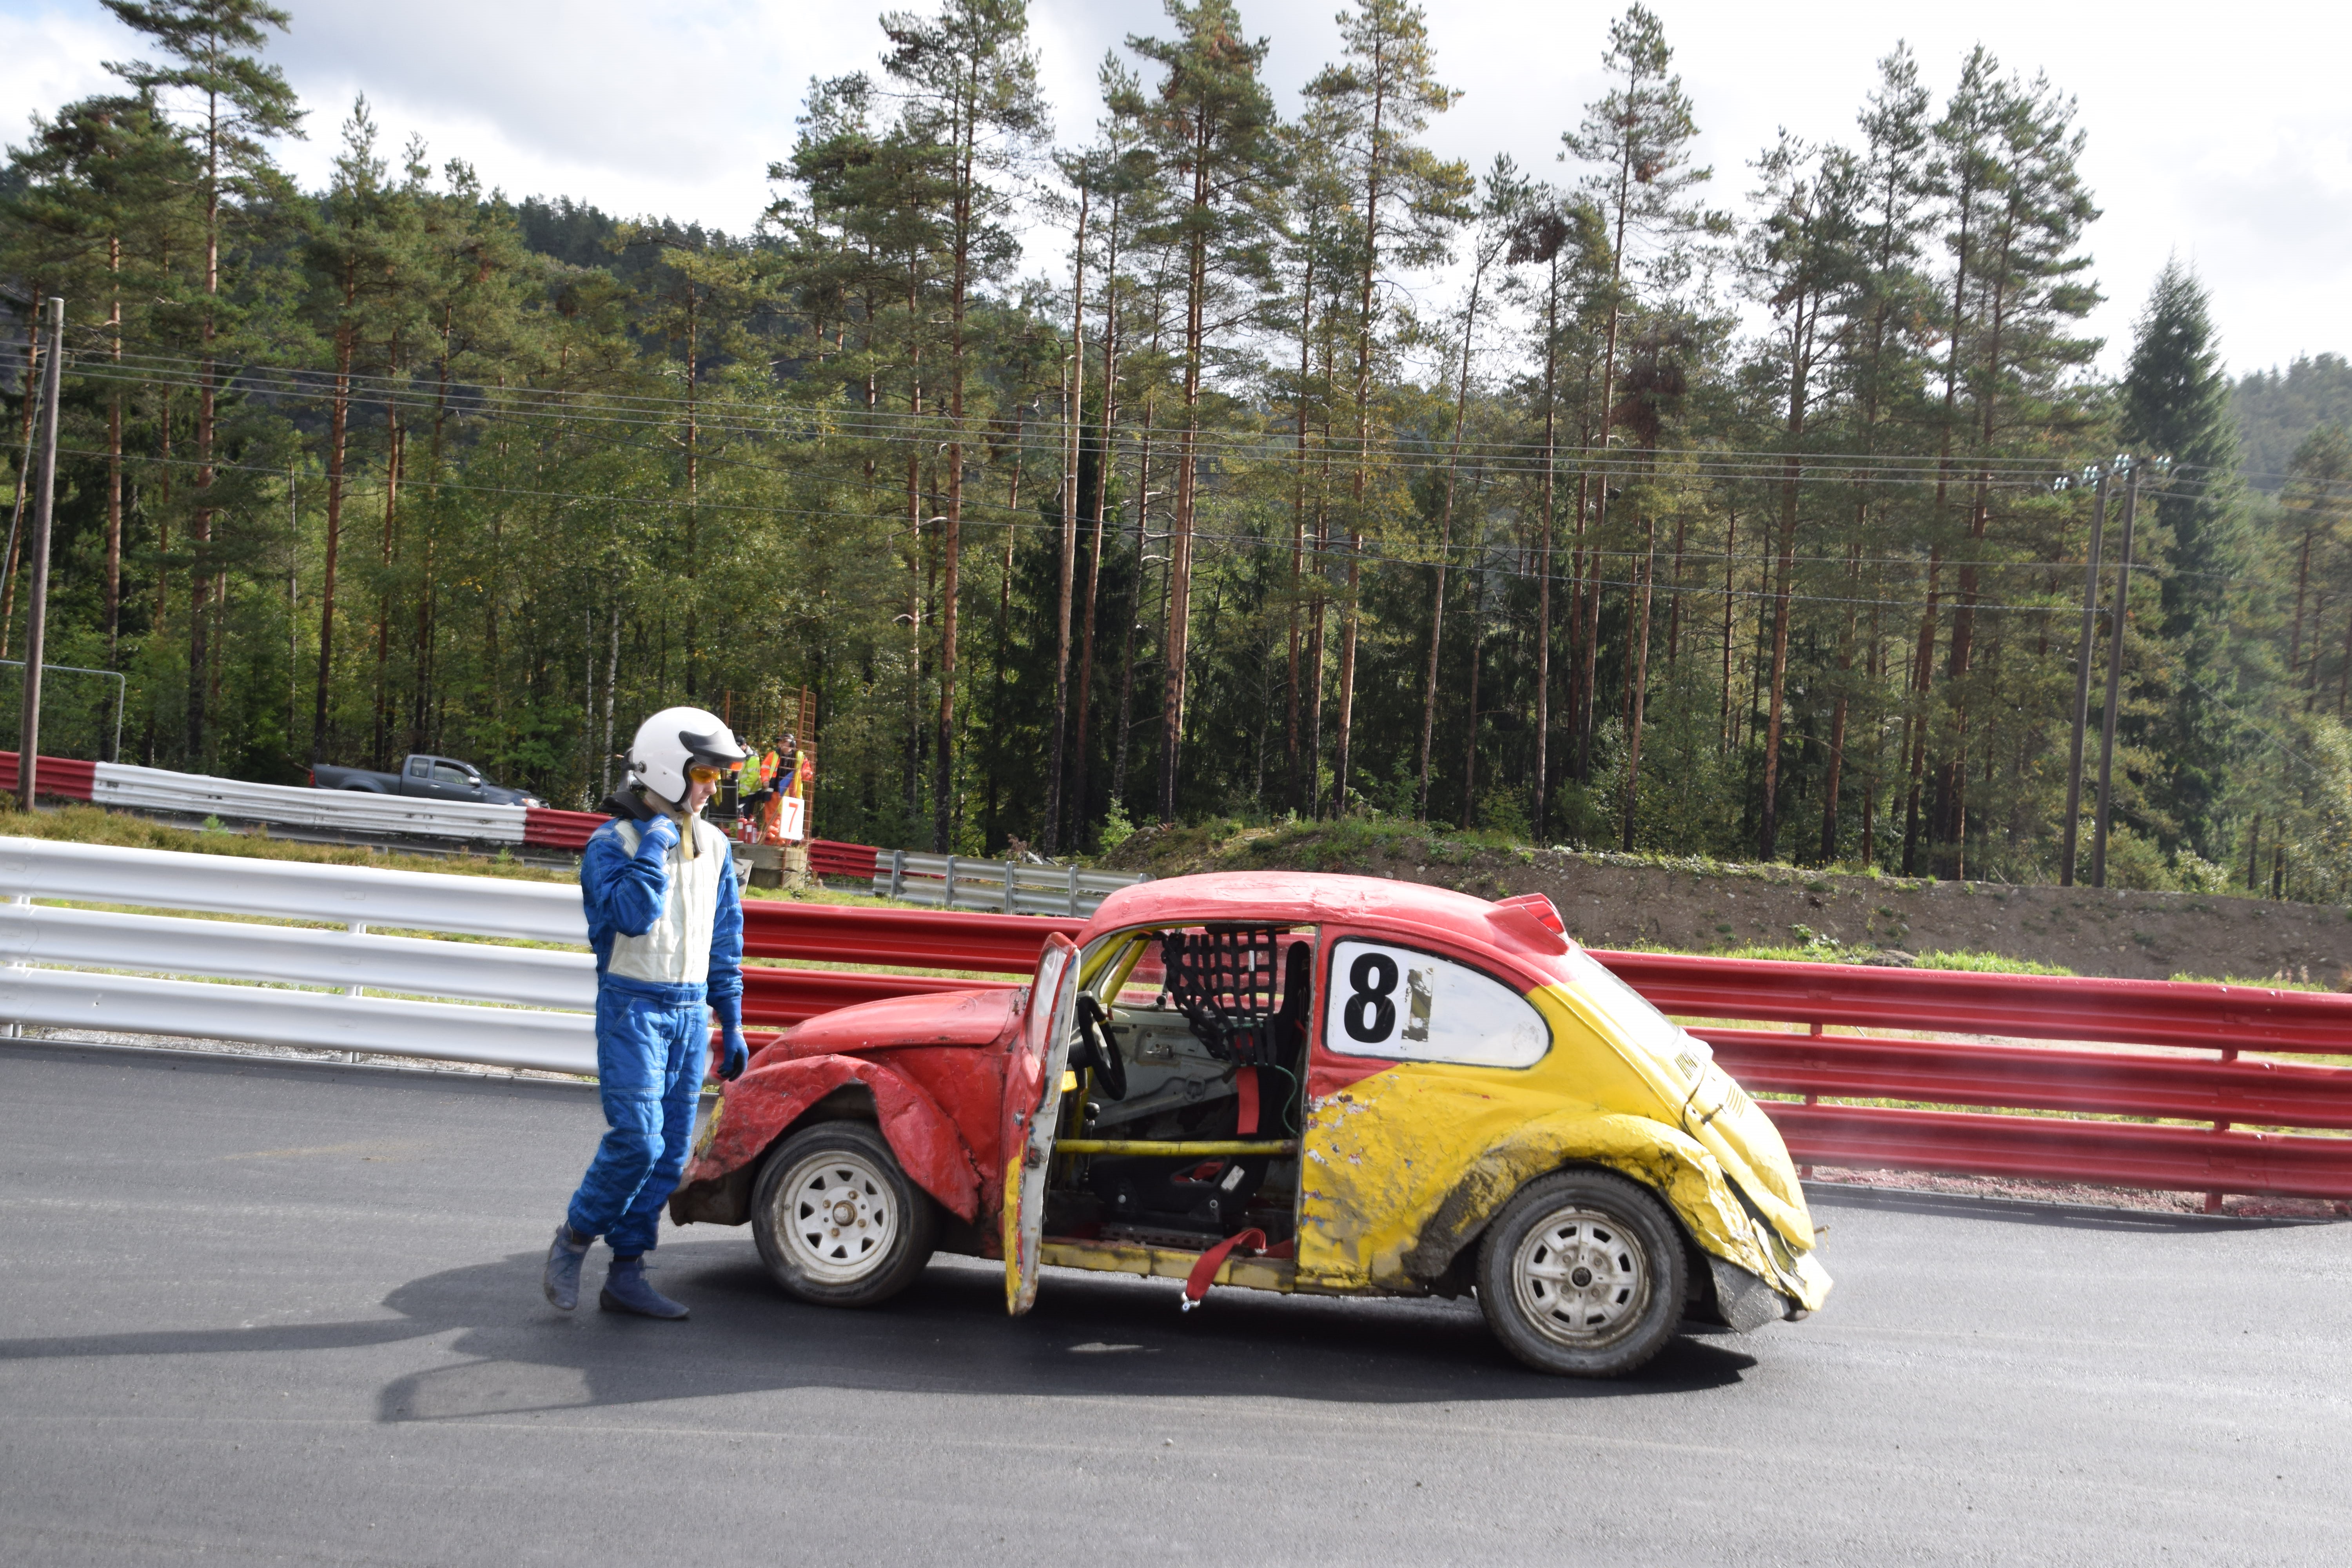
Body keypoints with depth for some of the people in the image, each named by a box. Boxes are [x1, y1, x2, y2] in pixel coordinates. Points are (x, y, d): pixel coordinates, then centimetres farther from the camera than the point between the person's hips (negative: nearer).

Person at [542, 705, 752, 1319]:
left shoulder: (715, 846, 10)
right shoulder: (612, 843, -8)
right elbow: (633, 916, -25)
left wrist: (731, 1024, 13)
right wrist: (654, 844, -20)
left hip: (690, 1013, 6)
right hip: (633, 1008, -6)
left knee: (670, 1152, 5)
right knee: (637, 1141, -15)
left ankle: (626, 1275, 14)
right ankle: (574, 1239, 8)